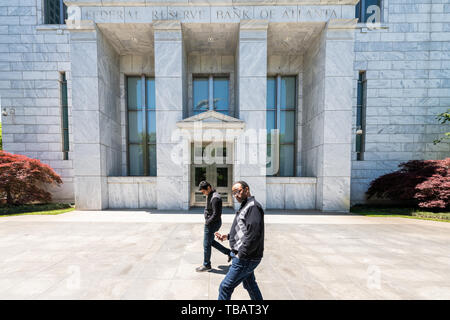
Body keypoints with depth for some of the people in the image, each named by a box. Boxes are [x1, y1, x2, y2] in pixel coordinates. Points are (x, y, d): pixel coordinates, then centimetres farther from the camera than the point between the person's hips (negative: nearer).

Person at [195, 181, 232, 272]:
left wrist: (207, 222, -15)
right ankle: (228, 252, 29)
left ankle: (206, 265, 25)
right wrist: (207, 220, 9)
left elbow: (216, 215, -26)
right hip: (210, 223, 10)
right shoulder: (210, 195, 7)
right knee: (211, 241, 22)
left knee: (206, 244, 6)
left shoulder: (215, 198, -25)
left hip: (212, 224, -10)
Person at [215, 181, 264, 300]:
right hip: (246, 257, 10)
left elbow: (253, 235, -28)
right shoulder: (245, 206, 13)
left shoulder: (253, 206, -20)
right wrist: (227, 236, 10)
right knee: (250, 284, 25)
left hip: (245, 259, -10)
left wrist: (241, 254, -21)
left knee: (225, 287, 1)